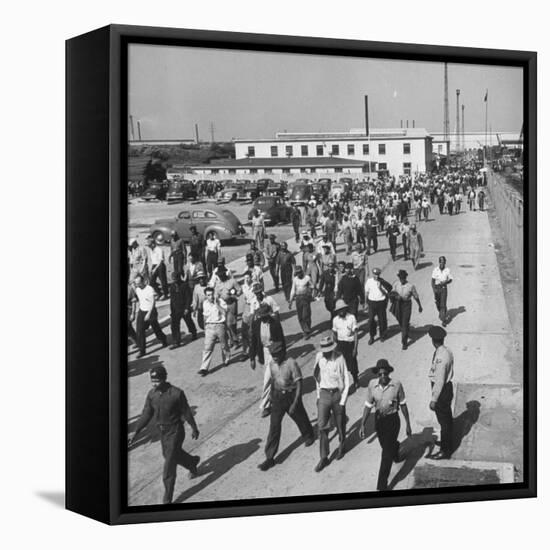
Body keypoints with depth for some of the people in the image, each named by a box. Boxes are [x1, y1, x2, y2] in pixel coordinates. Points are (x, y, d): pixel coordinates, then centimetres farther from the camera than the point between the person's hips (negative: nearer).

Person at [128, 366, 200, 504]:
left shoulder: (177, 393, -24)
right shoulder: (152, 394, -8)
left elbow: (186, 412, -11)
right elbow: (146, 414, 1)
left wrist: (194, 428, 1)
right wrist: (136, 433, -4)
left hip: (175, 432, -6)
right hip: (162, 432, 7)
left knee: (169, 465, -4)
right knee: (168, 455, 27)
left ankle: (167, 499, 7)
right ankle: (192, 463, 57)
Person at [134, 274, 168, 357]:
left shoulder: (150, 289, -20)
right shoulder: (137, 289, 1)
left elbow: (153, 303, -19)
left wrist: (149, 314, -23)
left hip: (151, 311, -5)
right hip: (141, 311, 6)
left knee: (156, 329, 10)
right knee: (139, 331, -4)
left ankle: (164, 341, 39)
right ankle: (142, 350, 2)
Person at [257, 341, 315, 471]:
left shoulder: (291, 364, -23)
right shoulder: (271, 363, -6)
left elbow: (299, 385, -20)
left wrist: (295, 403, -24)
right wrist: (271, 394, 22)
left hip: (291, 395, -4)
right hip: (277, 396, 4)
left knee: (300, 418, 21)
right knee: (274, 426, -1)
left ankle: (308, 436, 55)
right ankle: (270, 458, 1)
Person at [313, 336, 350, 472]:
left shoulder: (339, 358, -16)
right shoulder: (319, 357, -6)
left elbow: (346, 380, -10)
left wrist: (342, 401, -10)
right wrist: (318, 395, 11)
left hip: (337, 393, -2)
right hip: (324, 394, 2)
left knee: (340, 424, 14)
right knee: (322, 426, -2)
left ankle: (342, 447, 40)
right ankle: (324, 458, 5)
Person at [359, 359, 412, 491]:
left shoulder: (397, 385, -18)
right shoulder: (372, 384, -13)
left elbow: (403, 405, -6)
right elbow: (368, 406, -3)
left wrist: (408, 424, 0)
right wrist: (363, 424, -5)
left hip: (392, 420, -3)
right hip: (378, 420, 3)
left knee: (387, 453, -5)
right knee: (385, 445, 26)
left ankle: (382, 486, 2)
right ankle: (395, 447, 64)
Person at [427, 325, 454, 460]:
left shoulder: (440, 358, -30)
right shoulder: (447, 351, -1)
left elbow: (439, 381, -26)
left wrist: (433, 400, -20)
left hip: (442, 390, -9)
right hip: (448, 385, 9)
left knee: (444, 420, 4)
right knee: (447, 417, 25)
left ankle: (445, 451, 17)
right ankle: (447, 442, 44)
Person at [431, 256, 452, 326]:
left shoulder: (447, 270, -12)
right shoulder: (435, 270, -11)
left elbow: (450, 280, -1)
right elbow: (433, 281, -6)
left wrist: (445, 282, -20)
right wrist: (433, 289, -18)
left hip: (444, 289, -2)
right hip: (436, 288, 2)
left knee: (443, 304, -9)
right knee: (438, 303, 18)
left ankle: (443, 320, -3)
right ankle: (441, 313, 49)